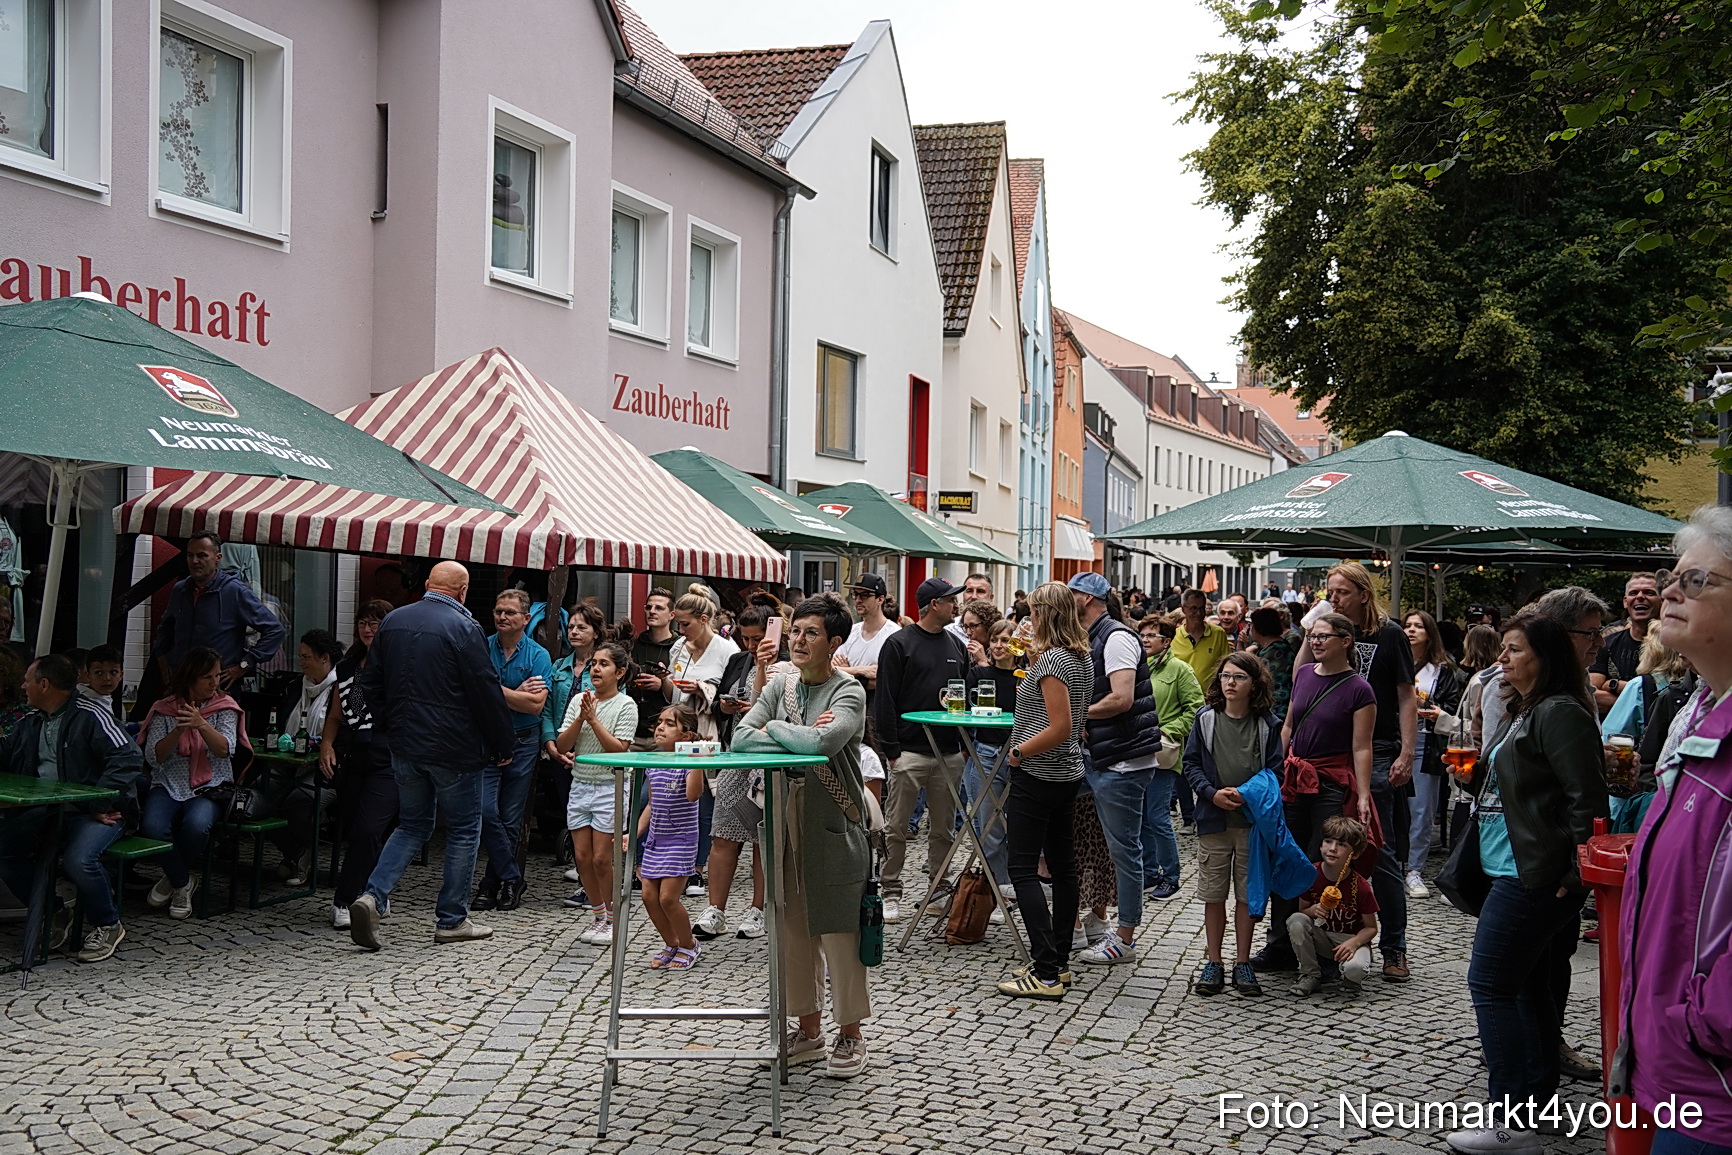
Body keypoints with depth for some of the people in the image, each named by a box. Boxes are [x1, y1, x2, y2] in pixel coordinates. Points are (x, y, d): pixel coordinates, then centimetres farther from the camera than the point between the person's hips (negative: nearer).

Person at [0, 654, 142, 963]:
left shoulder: (89, 716, -11)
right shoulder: (30, 722, 16)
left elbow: (128, 758, -20)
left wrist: (99, 804, -23)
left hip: (93, 810, -8)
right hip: (44, 810, 8)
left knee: (77, 860, -32)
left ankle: (107, 925, -5)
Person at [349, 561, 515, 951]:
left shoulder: (392, 621, 6)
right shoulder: (463, 628, -14)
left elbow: (370, 682, 12)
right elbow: (487, 692, -14)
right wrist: (504, 745, -4)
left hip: (404, 744, 6)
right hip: (454, 748, -6)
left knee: (413, 824, 17)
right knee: (463, 829, 8)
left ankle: (372, 896, -3)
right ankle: (453, 920, 13)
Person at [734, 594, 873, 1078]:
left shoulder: (849, 691, -9)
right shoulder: (781, 682, 8)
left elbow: (826, 740, -28)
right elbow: (741, 738, -3)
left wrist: (775, 728, -11)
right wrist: (802, 739, -14)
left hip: (832, 822, -5)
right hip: (785, 816, 6)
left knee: (838, 930, 0)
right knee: (792, 928, 11)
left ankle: (850, 1035, 13)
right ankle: (808, 1030, 24)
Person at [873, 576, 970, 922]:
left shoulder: (956, 645, 13)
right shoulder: (900, 644, -5)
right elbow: (885, 700, -8)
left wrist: (967, 744, 11)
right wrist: (891, 749, -12)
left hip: (949, 753, 6)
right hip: (910, 751, -6)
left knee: (944, 827, 10)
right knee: (896, 827, -1)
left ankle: (938, 888, 20)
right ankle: (891, 893, 7)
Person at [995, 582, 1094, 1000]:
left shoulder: (1052, 659, -18)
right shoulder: (1081, 658, 10)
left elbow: (1060, 728, -24)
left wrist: (1018, 751, -13)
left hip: (1037, 777, -10)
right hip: (1068, 773, 10)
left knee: (1023, 869, -6)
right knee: (1062, 866, 13)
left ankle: (1046, 973, -9)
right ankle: (1058, 963, 20)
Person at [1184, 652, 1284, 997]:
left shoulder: (1266, 725, -1)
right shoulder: (1206, 719, 1)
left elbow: (1274, 770, -1)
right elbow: (1191, 764, 2)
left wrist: (1247, 794, -17)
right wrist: (1213, 794, -13)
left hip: (1253, 821, 0)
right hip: (1213, 819, 1)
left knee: (1248, 893, 6)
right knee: (1213, 894, 5)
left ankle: (1242, 962, 17)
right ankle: (1213, 962, 15)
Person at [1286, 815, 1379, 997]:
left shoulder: (1360, 887, -18)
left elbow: (1371, 927, -9)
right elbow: (1301, 910, 0)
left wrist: (1354, 943, -28)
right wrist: (1312, 911, -24)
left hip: (1353, 938, -3)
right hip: (1322, 936, 3)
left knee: (1355, 968, -36)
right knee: (1296, 920, -28)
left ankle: (1350, 980, 5)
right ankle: (1310, 974, -8)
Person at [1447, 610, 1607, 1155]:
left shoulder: (1560, 714, -15)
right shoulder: (1522, 711, 17)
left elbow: (1588, 801, -20)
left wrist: (1574, 876, -20)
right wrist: (1476, 770, 11)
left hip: (1535, 878, -11)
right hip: (1516, 870, 11)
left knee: (1490, 983, -9)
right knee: (1530, 984, 16)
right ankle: (1538, 1095, 26)